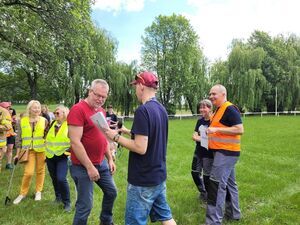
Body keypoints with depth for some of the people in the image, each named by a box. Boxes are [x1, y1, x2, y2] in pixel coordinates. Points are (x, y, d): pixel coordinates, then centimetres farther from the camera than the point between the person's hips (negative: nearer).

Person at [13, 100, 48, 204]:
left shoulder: (44, 120, 1)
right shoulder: (22, 121, 1)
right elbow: (19, 137, 5)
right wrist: (18, 152, 3)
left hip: (41, 150, 0)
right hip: (28, 150, 0)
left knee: (40, 171, 9)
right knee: (28, 172, -7)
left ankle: (38, 191, 27)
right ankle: (23, 193, 16)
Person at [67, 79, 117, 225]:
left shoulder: (101, 111, 8)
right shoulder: (78, 109, -18)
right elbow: (75, 142, -23)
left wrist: (110, 159, 13)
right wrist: (89, 167, -21)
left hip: (102, 163, 9)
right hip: (83, 167, -8)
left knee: (111, 192, 22)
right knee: (85, 205, 1)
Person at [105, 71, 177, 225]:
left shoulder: (142, 110, -21)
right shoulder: (161, 109, 6)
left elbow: (141, 148, -24)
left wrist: (116, 137, -13)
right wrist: (129, 132, 16)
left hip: (143, 180, -8)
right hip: (159, 175, 8)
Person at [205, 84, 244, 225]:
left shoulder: (230, 109, -15)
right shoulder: (219, 110, 15)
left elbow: (240, 130, -23)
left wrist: (216, 129, -24)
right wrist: (211, 133, 13)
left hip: (226, 152, -11)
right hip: (223, 151, 11)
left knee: (217, 185, -10)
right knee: (229, 183, 19)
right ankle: (233, 214, 33)